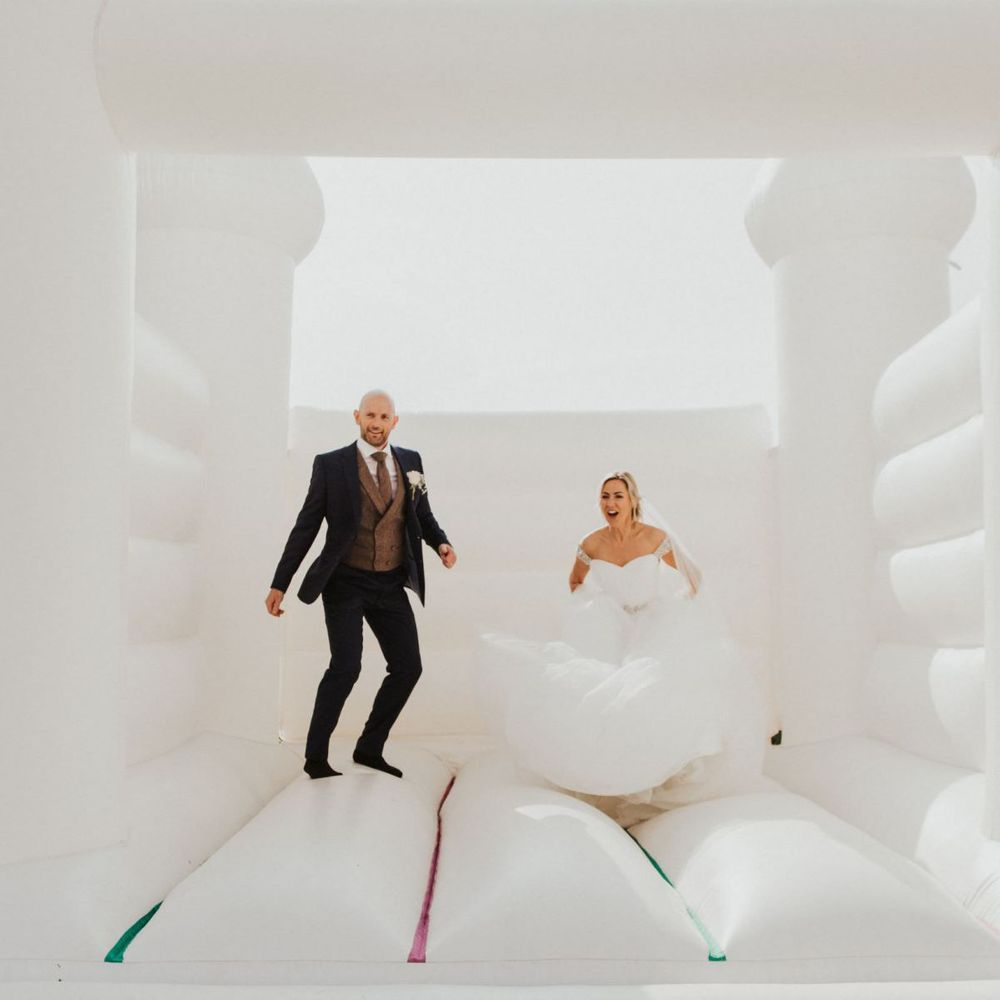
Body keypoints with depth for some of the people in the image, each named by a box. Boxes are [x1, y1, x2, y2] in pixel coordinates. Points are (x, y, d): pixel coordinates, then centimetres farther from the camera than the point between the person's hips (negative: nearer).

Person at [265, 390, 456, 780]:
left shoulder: (410, 462, 6)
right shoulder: (331, 464, -5)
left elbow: (423, 516, 15)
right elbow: (305, 527, -3)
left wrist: (441, 543, -7)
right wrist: (279, 584, -4)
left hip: (391, 586, 5)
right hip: (345, 583, -4)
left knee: (408, 667, 3)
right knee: (346, 666, -16)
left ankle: (369, 748, 21)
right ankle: (315, 755, 3)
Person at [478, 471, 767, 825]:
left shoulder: (657, 538, -11)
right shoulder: (591, 544, -4)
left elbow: (678, 590, 1)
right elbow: (575, 583, 17)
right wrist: (589, 614, 6)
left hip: (657, 630, -2)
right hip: (611, 636, 2)